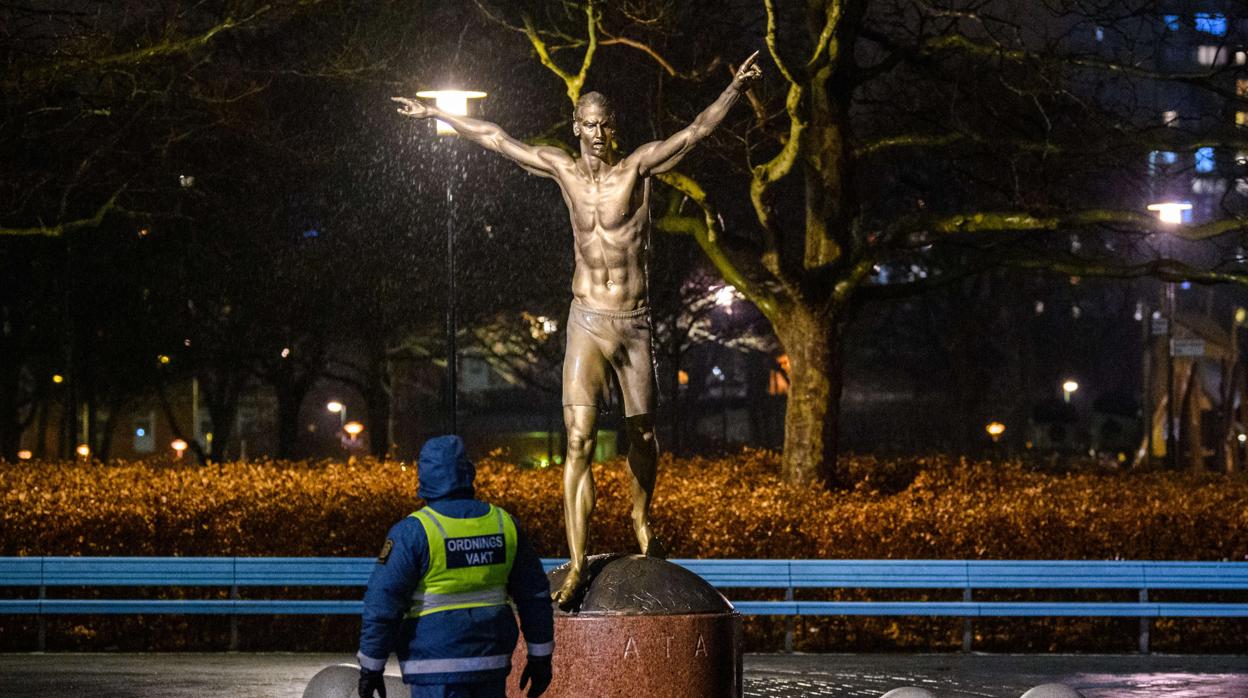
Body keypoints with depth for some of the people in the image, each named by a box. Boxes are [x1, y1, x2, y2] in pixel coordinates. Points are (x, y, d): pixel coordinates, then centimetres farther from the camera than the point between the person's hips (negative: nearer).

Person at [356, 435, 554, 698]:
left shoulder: (412, 531, -11)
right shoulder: (503, 524, 4)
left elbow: (382, 603, -12)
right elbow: (535, 594, 11)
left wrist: (370, 667, -3)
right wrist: (540, 656, 19)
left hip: (436, 667, -5)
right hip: (491, 660, 5)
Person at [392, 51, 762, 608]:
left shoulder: (638, 166, -2)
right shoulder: (564, 169, 6)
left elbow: (695, 131, -12)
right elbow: (496, 139, 14)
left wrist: (735, 92, -27)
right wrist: (436, 114, 20)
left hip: (635, 325, 0)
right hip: (587, 324, 0)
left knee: (642, 434, 11)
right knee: (578, 439, -13)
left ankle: (642, 524, 40)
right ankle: (576, 562, -15)